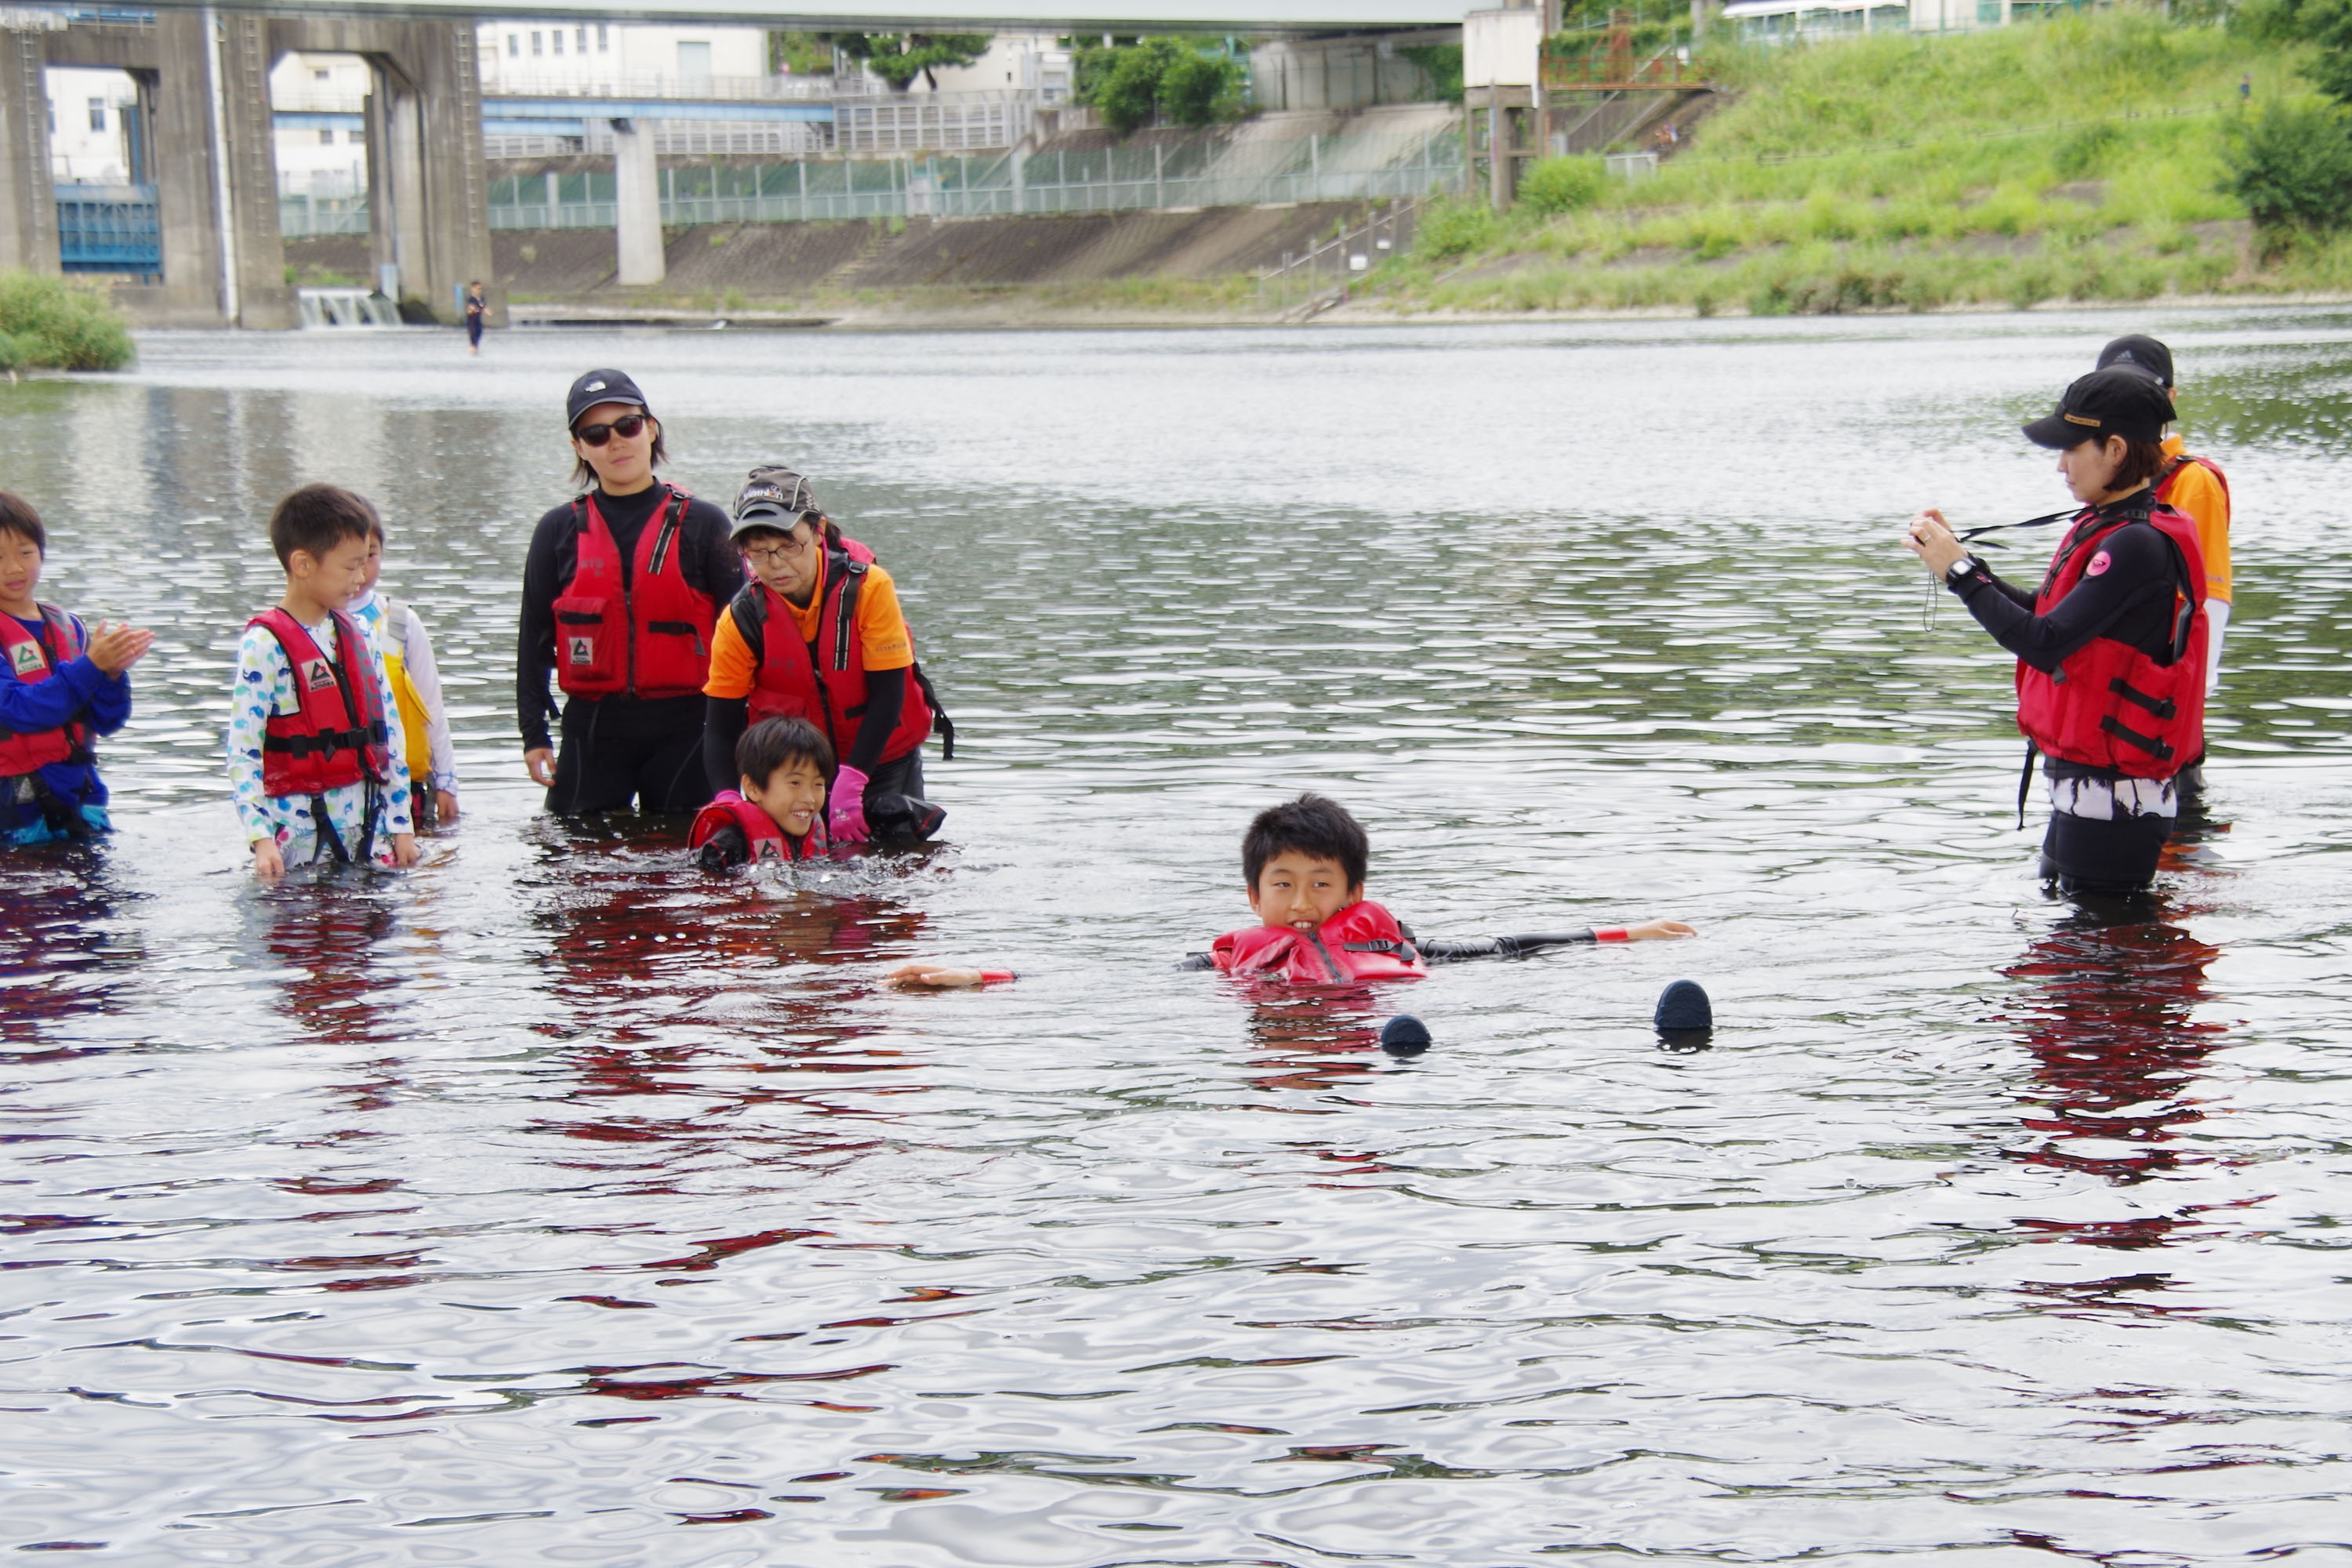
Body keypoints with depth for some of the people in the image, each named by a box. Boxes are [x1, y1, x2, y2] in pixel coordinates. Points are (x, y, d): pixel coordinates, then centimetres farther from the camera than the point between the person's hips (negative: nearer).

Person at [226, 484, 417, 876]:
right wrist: (261, 838, -23)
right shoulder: (265, 645, -11)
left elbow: (390, 729, 12)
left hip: (366, 816, 6)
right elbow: (242, 750, -14)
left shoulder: (357, 634, 9)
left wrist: (401, 824, 8)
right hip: (299, 827, -6)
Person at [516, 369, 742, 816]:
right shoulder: (560, 530, 6)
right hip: (591, 731, 1)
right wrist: (533, 734, 2)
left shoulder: (702, 524, 2)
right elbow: (534, 639, 9)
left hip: (683, 729, -1)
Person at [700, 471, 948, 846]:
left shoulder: (868, 587, -21)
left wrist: (851, 782, -26)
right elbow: (721, 727, -12)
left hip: (881, 758, -1)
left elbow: (887, 695, -18)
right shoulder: (743, 619, -15)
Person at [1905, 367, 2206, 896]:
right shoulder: (2106, 527, 11)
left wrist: (1959, 572, -16)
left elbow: (2044, 644, -25)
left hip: (2112, 798, -11)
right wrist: (1957, 559, 9)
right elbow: (2043, 614, 19)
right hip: (2085, 781, 11)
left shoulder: (2138, 544, -21)